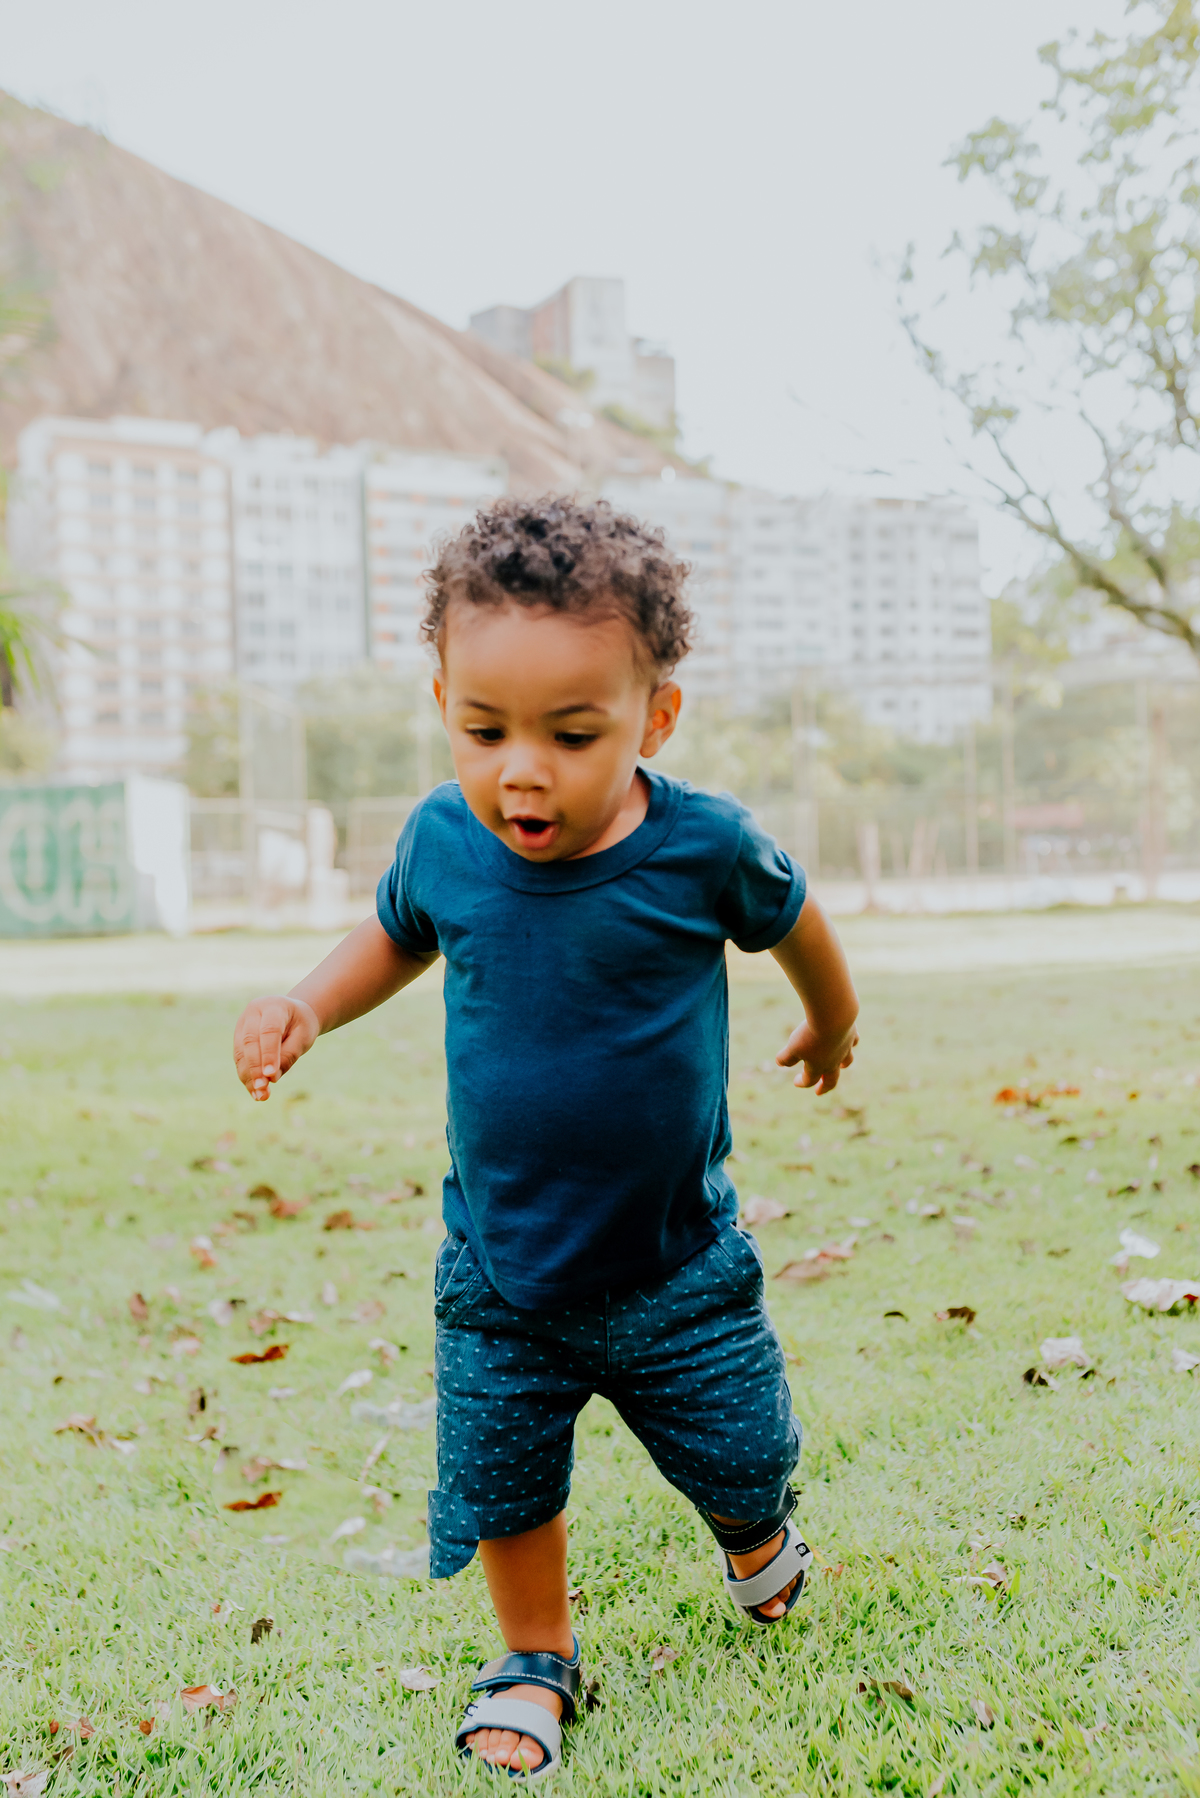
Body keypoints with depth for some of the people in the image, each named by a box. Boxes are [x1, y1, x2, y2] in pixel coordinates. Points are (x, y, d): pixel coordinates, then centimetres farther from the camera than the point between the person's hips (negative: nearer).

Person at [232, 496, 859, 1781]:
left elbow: (791, 920, 3)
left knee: (742, 1455, 15)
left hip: (676, 1266, -1)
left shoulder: (702, 848, -20)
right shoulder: (443, 836, -13)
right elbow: (397, 934, 10)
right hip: (498, 1272, 2)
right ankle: (535, 1661, 41)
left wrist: (833, 1024, 21)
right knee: (500, 1484, 11)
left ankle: (755, 1540, 53)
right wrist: (306, 1007, -8)